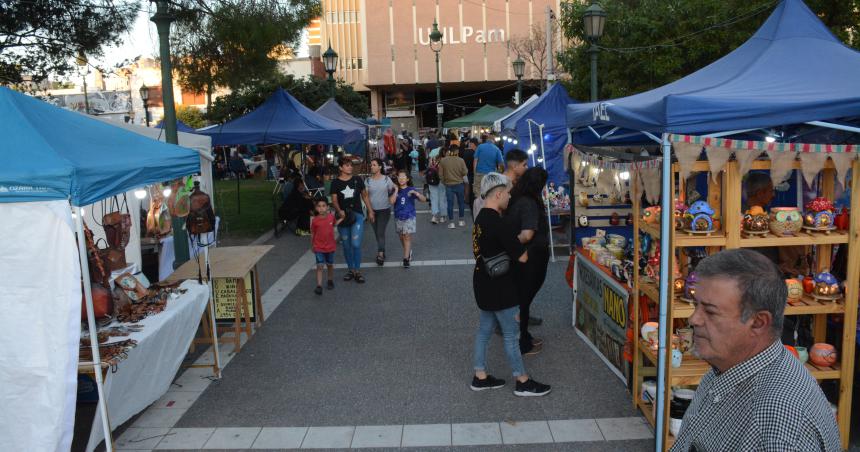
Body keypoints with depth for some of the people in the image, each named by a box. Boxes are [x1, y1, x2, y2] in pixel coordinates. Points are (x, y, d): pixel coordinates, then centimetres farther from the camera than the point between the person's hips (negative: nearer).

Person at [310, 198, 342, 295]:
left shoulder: (331, 217, -7)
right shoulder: (315, 220, -13)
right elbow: (312, 234, 1)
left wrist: (342, 218, 10)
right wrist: (312, 246, 8)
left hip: (330, 246, 3)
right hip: (318, 248, -3)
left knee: (330, 265, 18)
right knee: (319, 266, -9)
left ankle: (330, 281, 38)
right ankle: (319, 286, -10)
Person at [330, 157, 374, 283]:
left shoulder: (357, 180, 4)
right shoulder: (336, 182, 1)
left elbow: (365, 196, 12)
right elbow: (334, 200, -2)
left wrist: (370, 211, 12)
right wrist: (339, 211, -21)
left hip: (357, 215, -1)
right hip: (343, 216, 1)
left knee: (356, 244, -10)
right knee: (346, 245, 8)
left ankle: (357, 270, 2)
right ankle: (350, 269, 23)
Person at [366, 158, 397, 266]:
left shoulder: (386, 179, -2)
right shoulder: (368, 181, 1)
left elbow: (394, 189, 9)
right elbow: (366, 196, 2)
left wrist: (393, 196, -10)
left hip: (384, 210, -3)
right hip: (372, 210, 3)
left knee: (381, 232, -11)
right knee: (377, 233, 9)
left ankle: (380, 255, -12)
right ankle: (382, 252, 24)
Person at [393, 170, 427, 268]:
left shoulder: (412, 190, -4)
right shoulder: (396, 190, 2)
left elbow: (424, 200, -10)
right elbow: (392, 201, -13)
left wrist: (416, 193, -27)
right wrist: (396, 191, -17)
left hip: (409, 217, -3)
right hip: (398, 217, 3)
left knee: (407, 237, -8)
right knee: (402, 237, 13)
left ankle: (406, 259, -7)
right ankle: (408, 252, 37)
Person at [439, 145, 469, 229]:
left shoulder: (443, 160, -8)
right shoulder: (461, 160, -11)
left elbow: (440, 174, -4)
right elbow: (465, 173, -8)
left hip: (449, 185, 0)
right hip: (459, 184, 0)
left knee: (450, 204, 5)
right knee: (461, 202, 15)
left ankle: (451, 223, 7)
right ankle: (461, 221, 22)